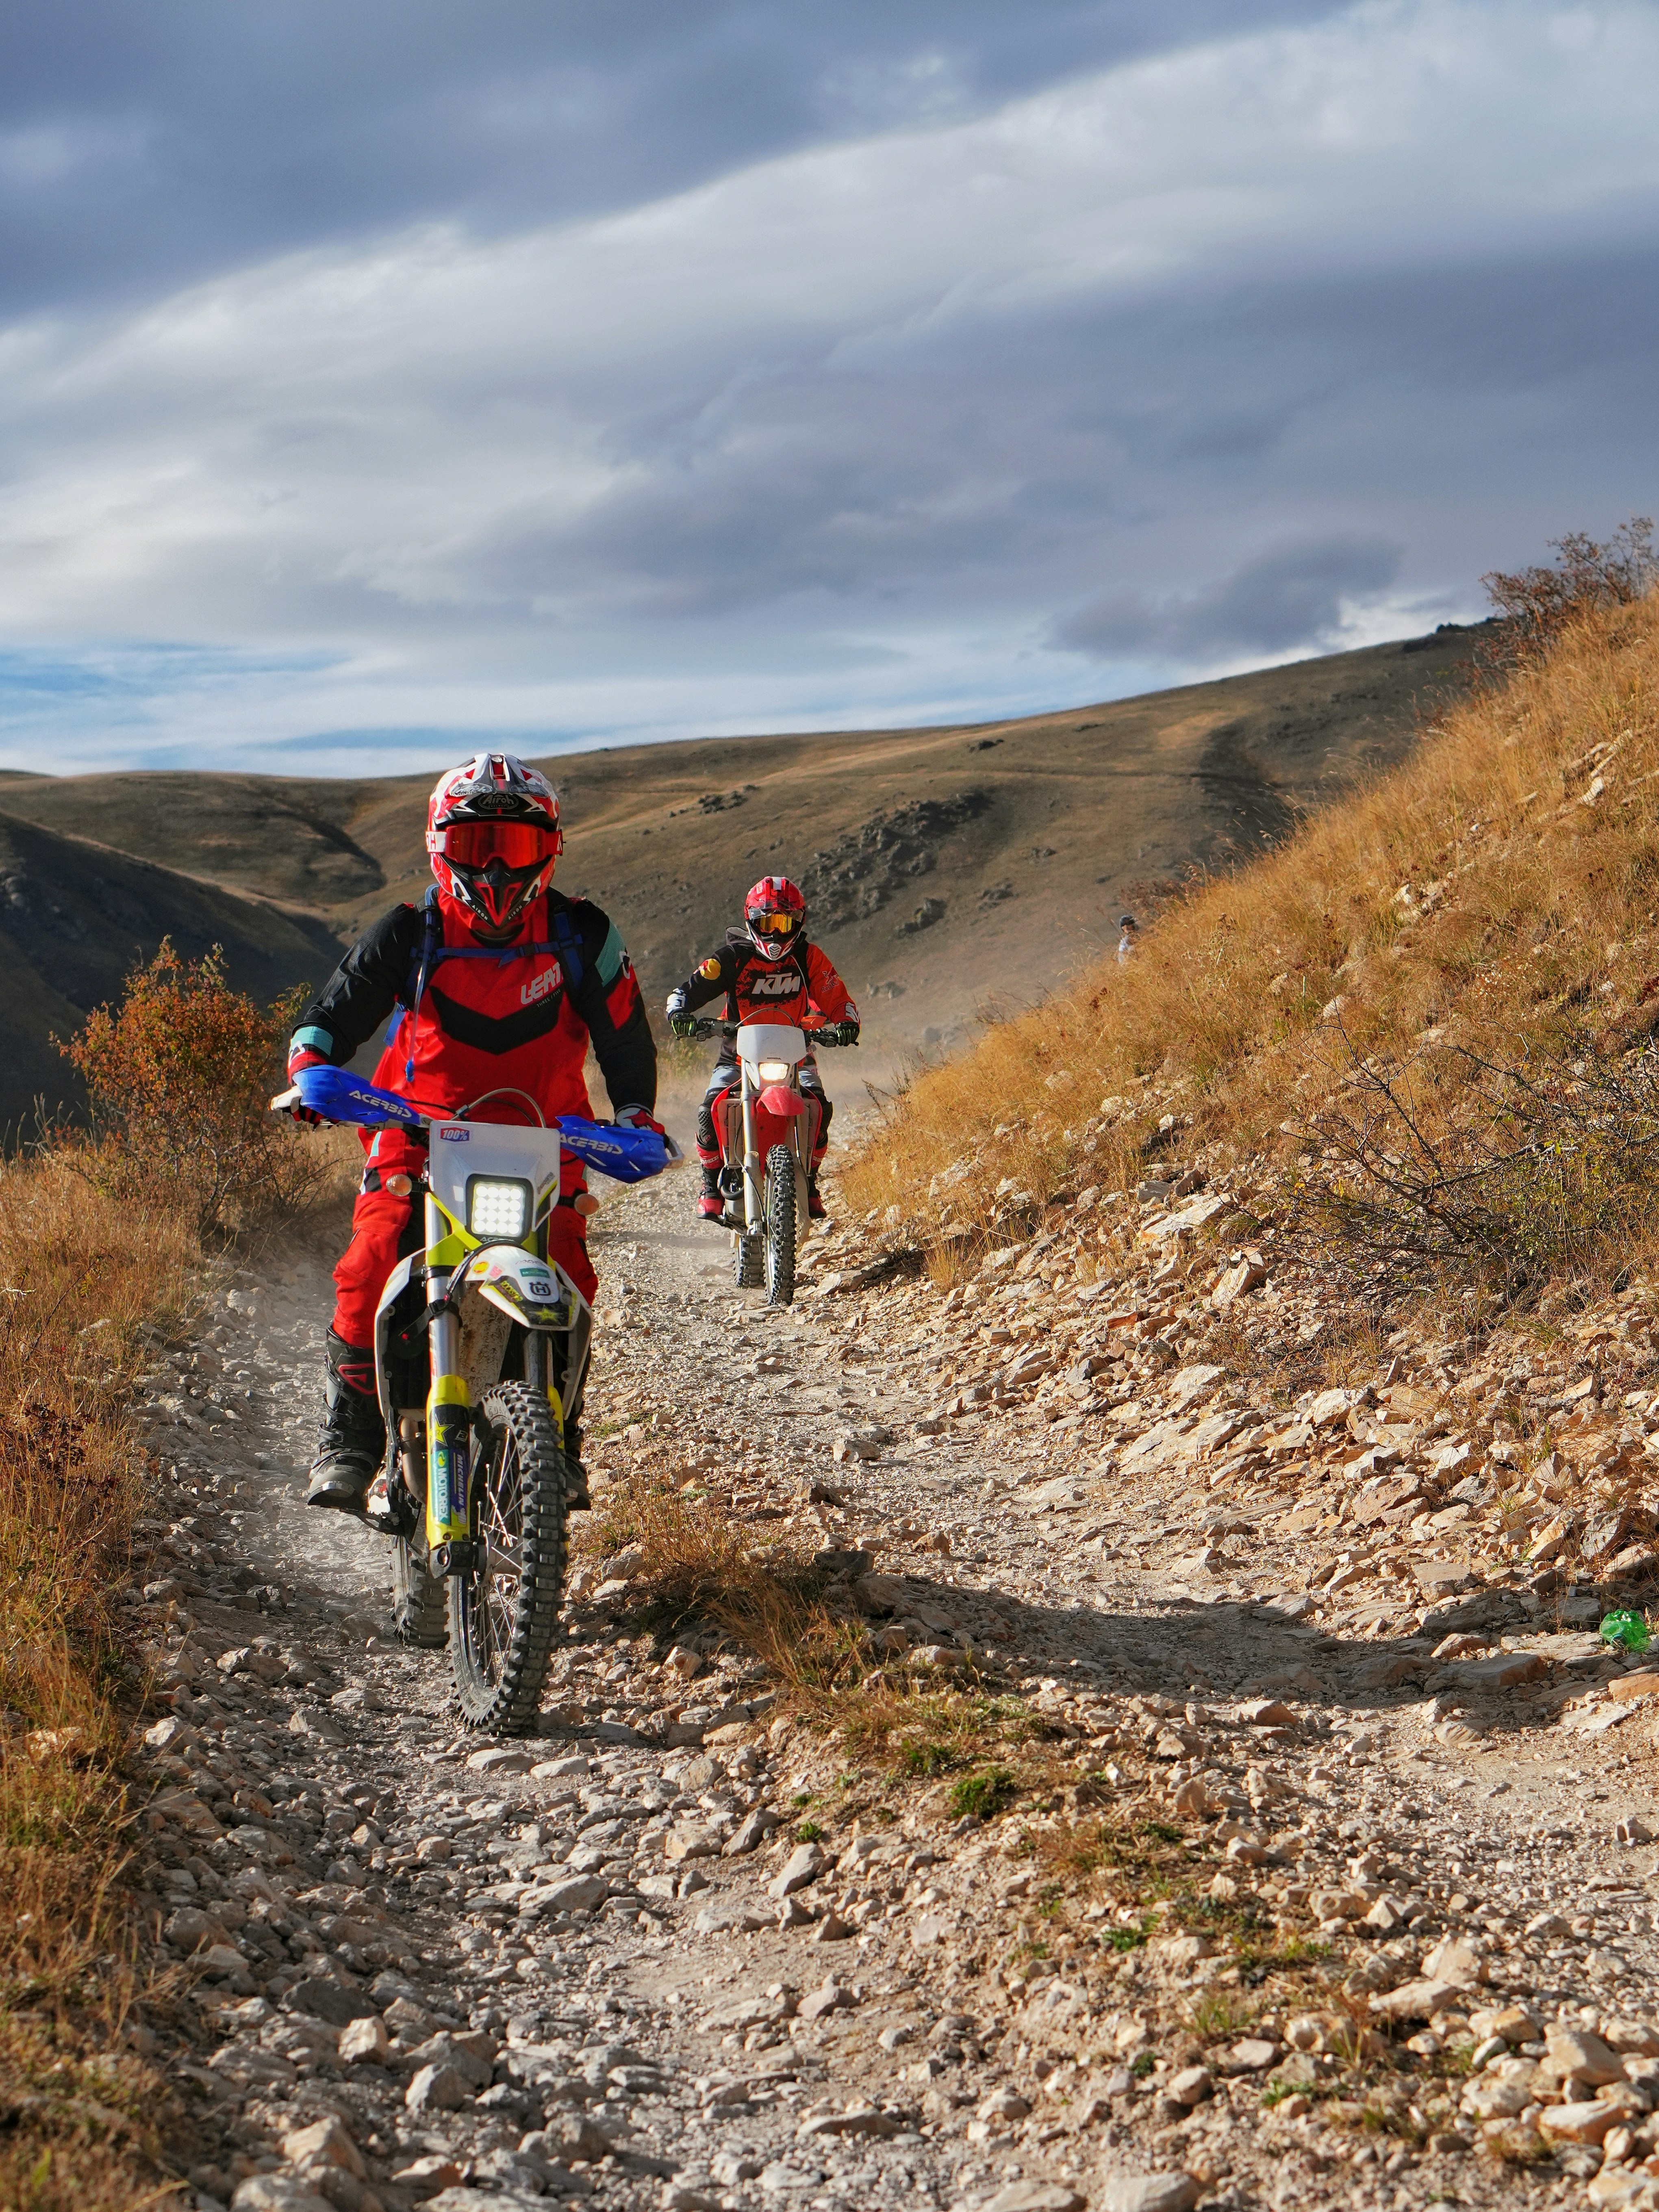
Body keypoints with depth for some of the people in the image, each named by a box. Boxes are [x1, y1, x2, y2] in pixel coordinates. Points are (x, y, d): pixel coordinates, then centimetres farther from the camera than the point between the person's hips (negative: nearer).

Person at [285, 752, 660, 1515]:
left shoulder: (582, 938, 2)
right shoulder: (409, 936, -1)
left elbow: (625, 1035, 12)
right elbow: (334, 1012, 2)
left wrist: (638, 1116, 3)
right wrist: (310, 1065, -17)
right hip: (419, 1135, 0)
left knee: (564, 1286, -17)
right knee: (370, 1271, -21)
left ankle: (559, 1444, 3)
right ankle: (347, 1442, -7)